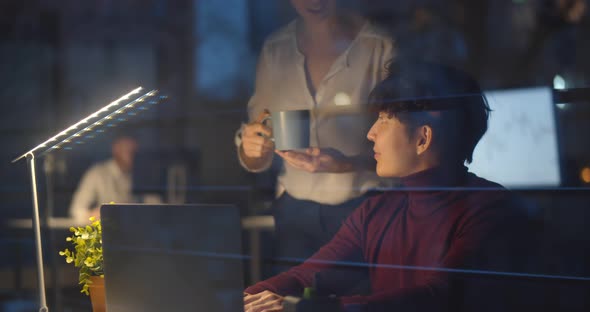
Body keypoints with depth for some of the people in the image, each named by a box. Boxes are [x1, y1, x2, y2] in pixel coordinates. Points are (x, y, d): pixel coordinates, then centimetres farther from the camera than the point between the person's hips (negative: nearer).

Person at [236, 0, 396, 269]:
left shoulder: (380, 46, -7)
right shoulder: (274, 50, 7)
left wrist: (346, 164, -25)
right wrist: (251, 149, -11)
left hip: (363, 208, -3)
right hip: (295, 211, 3)